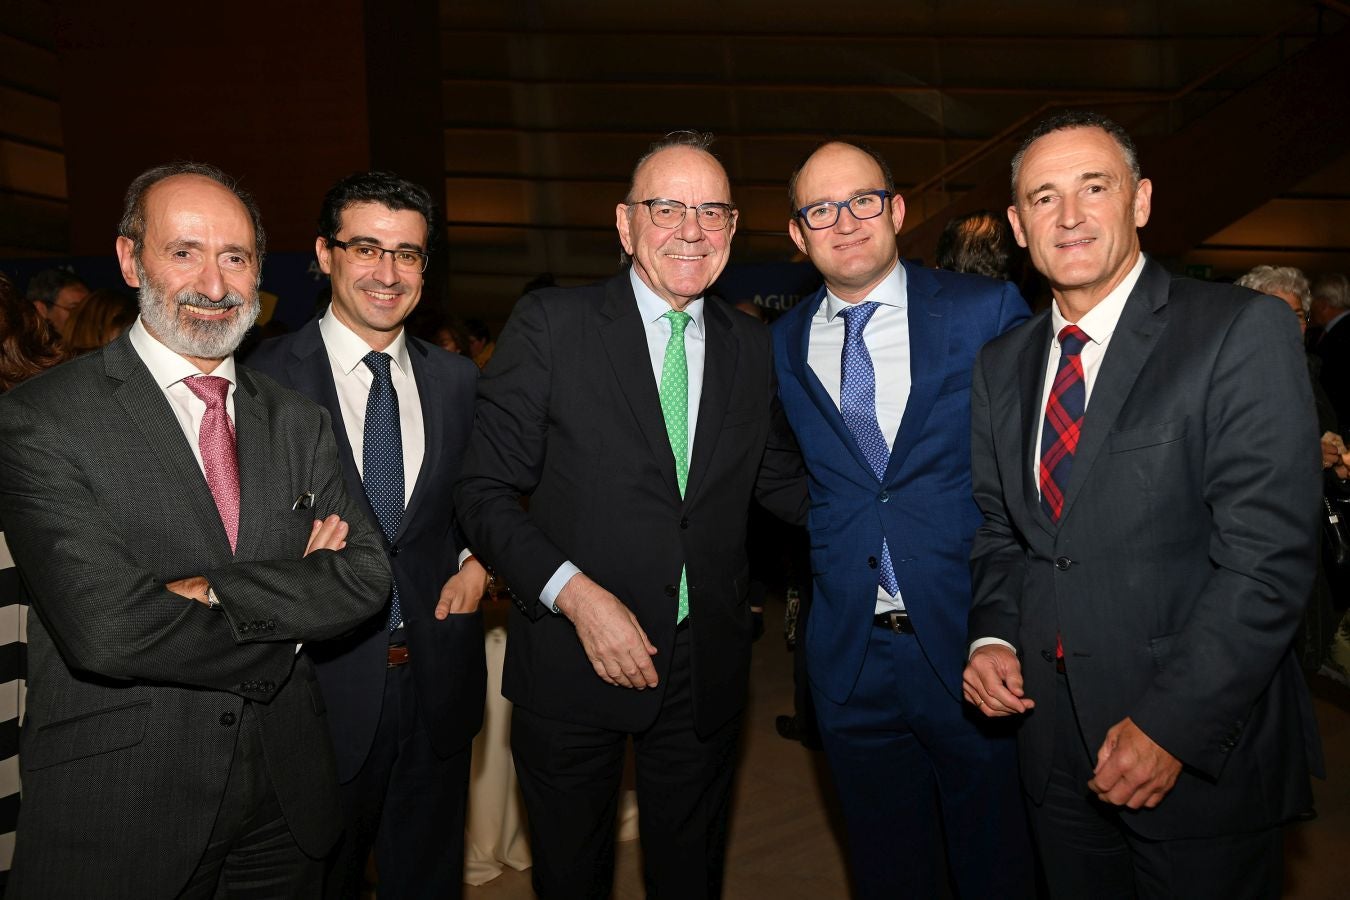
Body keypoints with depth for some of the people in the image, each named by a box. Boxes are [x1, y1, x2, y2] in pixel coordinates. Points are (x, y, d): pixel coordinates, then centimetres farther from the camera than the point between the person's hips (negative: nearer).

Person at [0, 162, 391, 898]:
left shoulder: (298, 423, 5)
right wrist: (289, 598, -12)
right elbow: (104, 628, -22)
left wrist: (213, 589, -18)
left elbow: (364, 577, -5)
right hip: (117, 817, -4)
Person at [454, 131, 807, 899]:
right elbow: (487, 490, -10)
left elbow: (781, 481, 10)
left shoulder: (754, 347, 3)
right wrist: (575, 594, -21)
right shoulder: (549, 325, -8)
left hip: (707, 668, 3)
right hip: (573, 662, -2)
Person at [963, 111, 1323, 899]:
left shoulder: (1243, 331, -11)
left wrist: (1174, 725, -20)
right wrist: (994, 635, -4)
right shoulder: (1002, 364, 7)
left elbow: (1269, 552, -17)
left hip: (1201, 753, -5)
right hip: (1058, 745, 5)